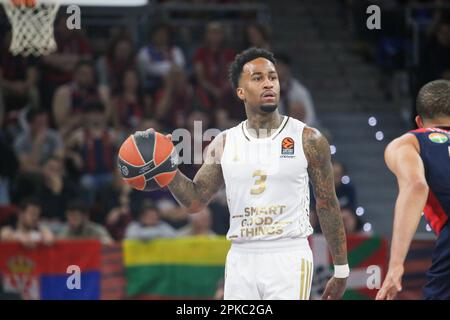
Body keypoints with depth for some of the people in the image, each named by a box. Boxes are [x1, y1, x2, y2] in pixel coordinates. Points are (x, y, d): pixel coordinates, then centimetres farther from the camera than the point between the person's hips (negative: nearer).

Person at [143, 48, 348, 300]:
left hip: (289, 259, -4)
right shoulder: (224, 144, 8)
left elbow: (328, 205, 2)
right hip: (241, 260, 4)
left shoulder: (308, 140, -1)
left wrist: (341, 270, 3)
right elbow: (196, 201, 10)